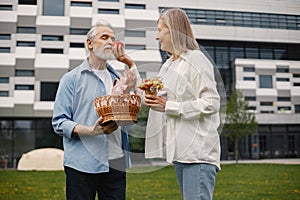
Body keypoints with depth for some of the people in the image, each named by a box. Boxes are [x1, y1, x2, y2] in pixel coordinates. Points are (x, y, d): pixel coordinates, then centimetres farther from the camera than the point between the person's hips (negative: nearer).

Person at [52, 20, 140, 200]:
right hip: (82, 164, -4)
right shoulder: (72, 78, 1)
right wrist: (91, 131, -20)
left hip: (116, 162, 4)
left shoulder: (117, 78, 15)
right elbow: (59, 122, -4)